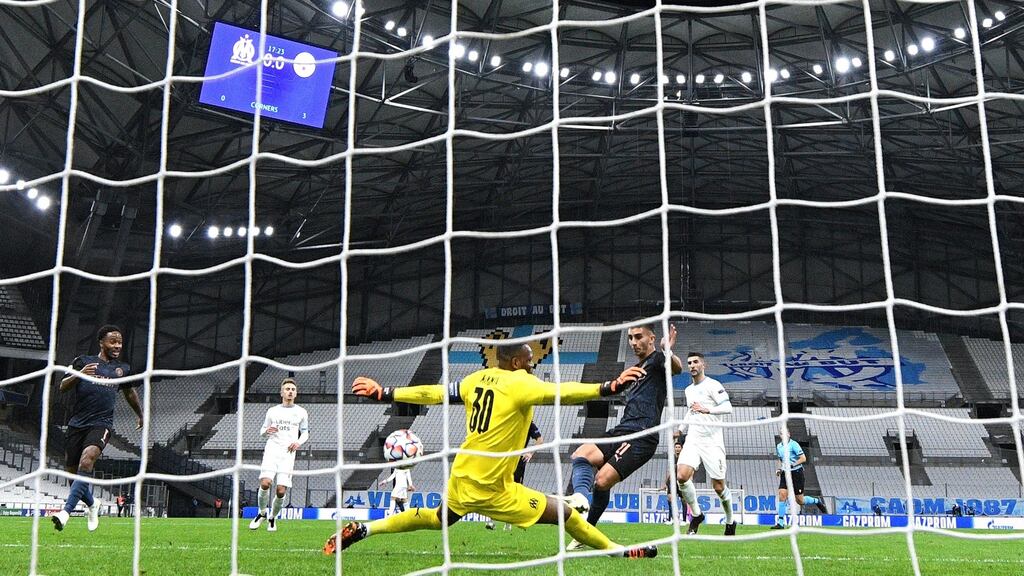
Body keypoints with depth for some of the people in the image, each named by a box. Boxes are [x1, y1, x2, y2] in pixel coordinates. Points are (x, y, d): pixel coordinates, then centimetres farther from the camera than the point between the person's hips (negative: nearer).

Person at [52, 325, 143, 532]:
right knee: (73, 472, 6)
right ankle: (92, 504, 35)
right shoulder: (83, 361, 5)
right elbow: (63, 387, -1)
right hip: (77, 423, 1)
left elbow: (130, 393, 31)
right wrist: (78, 375, -21)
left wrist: (141, 416, 41)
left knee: (87, 461, -28)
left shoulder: (123, 368, 13)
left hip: (101, 424, -1)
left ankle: (66, 511, -31)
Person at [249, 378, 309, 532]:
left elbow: (305, 432, 20)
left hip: (288, 453, 0)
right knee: (265, 483, -21)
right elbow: (262, 432, 19)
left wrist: (298, 442, -1)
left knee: (281, 491, -8)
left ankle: (272, 517, 18)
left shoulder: (301, 412, 13)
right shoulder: (272, 411, 13)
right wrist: (266, 431, -6)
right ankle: (262, 512, 5)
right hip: (272, 450, 0)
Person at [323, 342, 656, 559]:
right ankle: (616, 551, 6)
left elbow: (433, 394, 9)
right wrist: (608, 388, -36)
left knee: (438, 519, 31)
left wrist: (384, 394, 17)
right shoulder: (519, 384, -14)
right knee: (561, 513, -2)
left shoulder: (478, 379, 6)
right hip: (489, 487, -8)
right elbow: (559, 392, -30)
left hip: (461, 475, 8)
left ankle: (363, 529, 29)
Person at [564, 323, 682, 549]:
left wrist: (668, 353, -50)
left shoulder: (657, 359, -3)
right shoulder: (637, 367, 25)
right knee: (580, 455, -14)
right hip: (622, 430, 9)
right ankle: (581, 497, -33)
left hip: (641, 437, -9)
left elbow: (677, 368, -28)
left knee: (602, 480, -18)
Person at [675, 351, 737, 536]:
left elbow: (728, 407, -16)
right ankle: (696, 515, 1)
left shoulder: (712, 385, -5)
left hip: (712, 442, -5)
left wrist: (707, 409, -27)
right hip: (693, 440, 5)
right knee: (681, 476, -18)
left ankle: (730, 523, 22)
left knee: (719, 487, -2)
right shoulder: (688, 390, 17)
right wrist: (681, 429, 32)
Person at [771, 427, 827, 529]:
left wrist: (792, 464, -24)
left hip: (796, 473, -5)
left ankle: (817, 501, 33)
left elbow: (803, 458, -15)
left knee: (800, 501, 2)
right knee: (782, 494, -12)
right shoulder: (778, 446, 9)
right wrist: (779, 469, 8)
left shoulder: (793, 444, -12)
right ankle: (780, 523, -10)